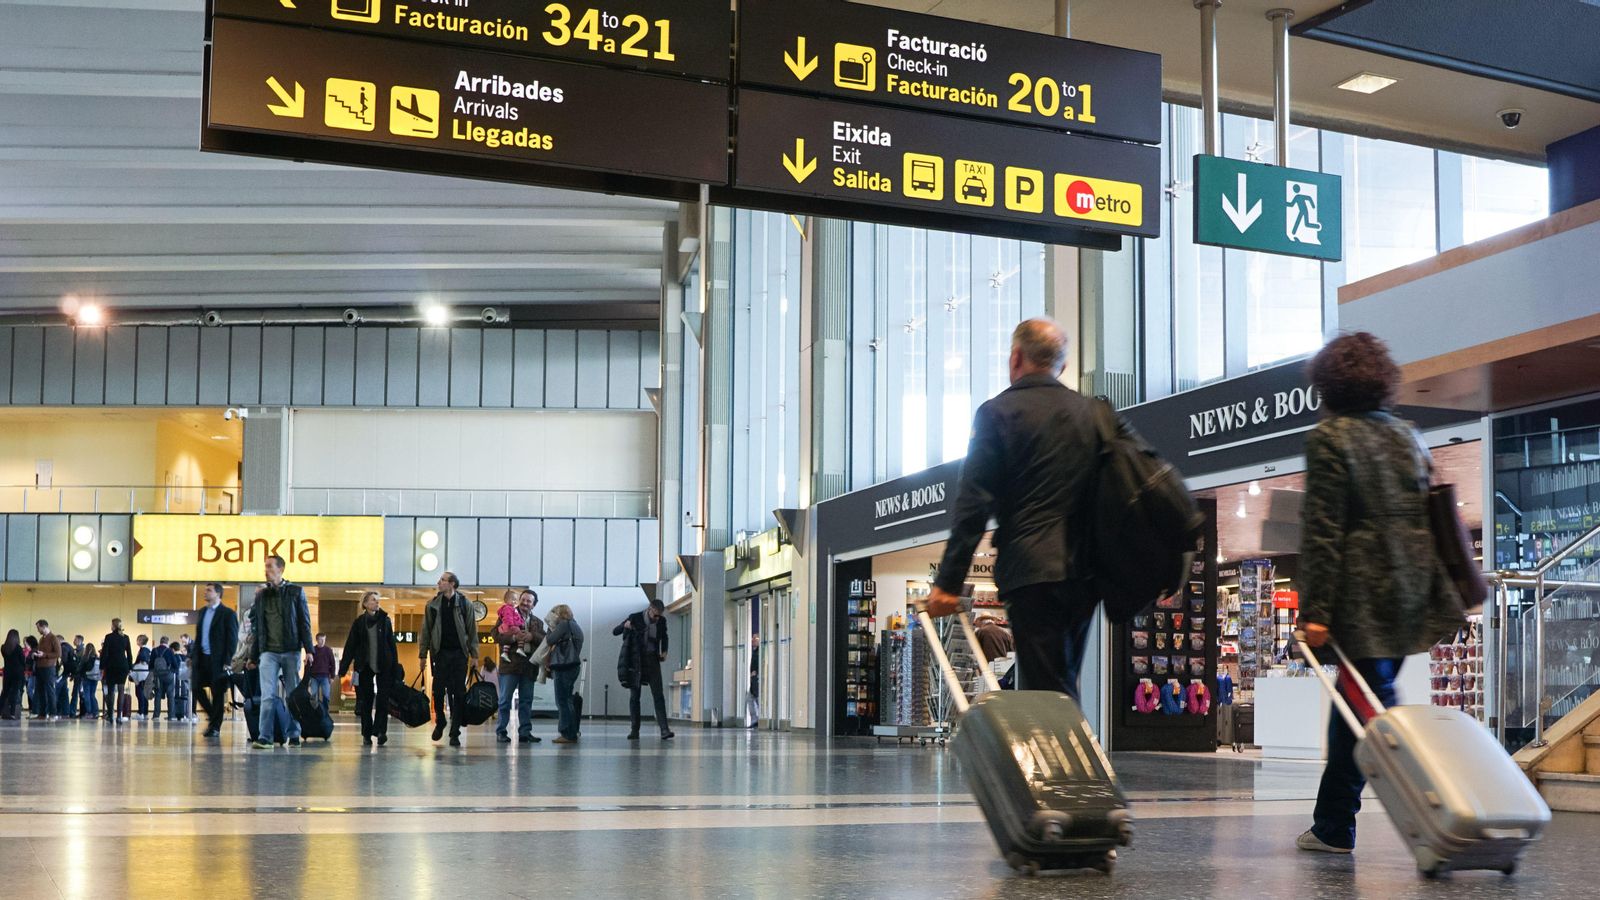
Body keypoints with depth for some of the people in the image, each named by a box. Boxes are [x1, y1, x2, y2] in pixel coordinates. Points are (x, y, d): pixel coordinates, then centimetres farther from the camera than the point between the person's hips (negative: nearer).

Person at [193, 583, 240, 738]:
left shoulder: (228, 614, -6)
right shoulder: (203, 612, 14)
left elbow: (232, 639, -9)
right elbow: (199, 636, 19)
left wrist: (227, 661, -15)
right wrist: (192, 656, 12)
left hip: (217, 660, -6)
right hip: (201, 658, 6)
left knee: (217, 693, -1)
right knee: (196, 688, 2)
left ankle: (215, 727, 6)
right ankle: (212, 715, 22)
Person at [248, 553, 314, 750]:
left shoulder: (295, 592, 4)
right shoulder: (261, 595, 10)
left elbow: (304, 623, 1)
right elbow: (256, 627, 13)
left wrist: (308, 649, -7)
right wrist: (253, 656, 12)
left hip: (291, 651, -1)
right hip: (268, 652, 1)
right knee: (267, 695, -10)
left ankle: (294, 736, 15)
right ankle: (264, 737, -15)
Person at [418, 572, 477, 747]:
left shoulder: (464, 604, 0)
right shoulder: (433, 604, 5)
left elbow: (472, 630, 2)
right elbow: (425, 630, 8)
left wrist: (474, 654, -1)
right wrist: (422, 654, 5)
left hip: (459, 654, -1)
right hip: (440, 653, 1)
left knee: (458, 694, -1)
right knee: (438, 691, 0)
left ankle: (455, 733, 4)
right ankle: (439, 722, 25)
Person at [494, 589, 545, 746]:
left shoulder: (537, 622, 18)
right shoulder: (507, 616, 5)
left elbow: (544, 640, 5)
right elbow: (496, 635, -6)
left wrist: (532, 636, -13)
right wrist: (513, 638, -19)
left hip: (529, 666, 4)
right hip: (510, 664, -4)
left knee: (526, 701, 7)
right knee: (505, 700, -1)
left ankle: (525, 732, 11)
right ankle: (501, 732, 4)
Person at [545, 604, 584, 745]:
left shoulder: (564, 624, -8)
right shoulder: (575, 626, 20)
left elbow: (550, 640, -10)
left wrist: (549, 628, 5)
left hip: (564, 667, -10)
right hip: (573, 666, 10)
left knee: (562, 701, -8)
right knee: (567, 700, 15)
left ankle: (568, 734, -10)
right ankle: (571, 733, 16)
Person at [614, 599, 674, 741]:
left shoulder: (661, 621, 2)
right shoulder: (635, 618, -6)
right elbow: (615, 631, -1)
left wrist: (664, 652, 9)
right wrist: (624, 626, -22)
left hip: (652, 662, 1)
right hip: (636, 663, -1)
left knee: (659, 696, -8)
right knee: (634, 696, 2)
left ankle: (664, 730, -13)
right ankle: (634, 730, 8)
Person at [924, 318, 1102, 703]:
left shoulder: (998, 413, -3)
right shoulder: (1092, 412, 13)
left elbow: (973, 505, -8)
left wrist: (948, 582, -6)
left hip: (1031, 570, -6)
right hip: (1084, 572, 6)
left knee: (1045, 689, -6)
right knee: (1064, 688, 16)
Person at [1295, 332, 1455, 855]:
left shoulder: (1330, 436, -7)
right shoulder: (1408, 437, 13)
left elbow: (1323, 530, -13)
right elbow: (1432, 521, 12)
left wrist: (1315, 611, -13)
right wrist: (1441, 596, 15)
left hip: (1361, 596, -7)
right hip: (1409, 596, 7)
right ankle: (1332, 827, 22)